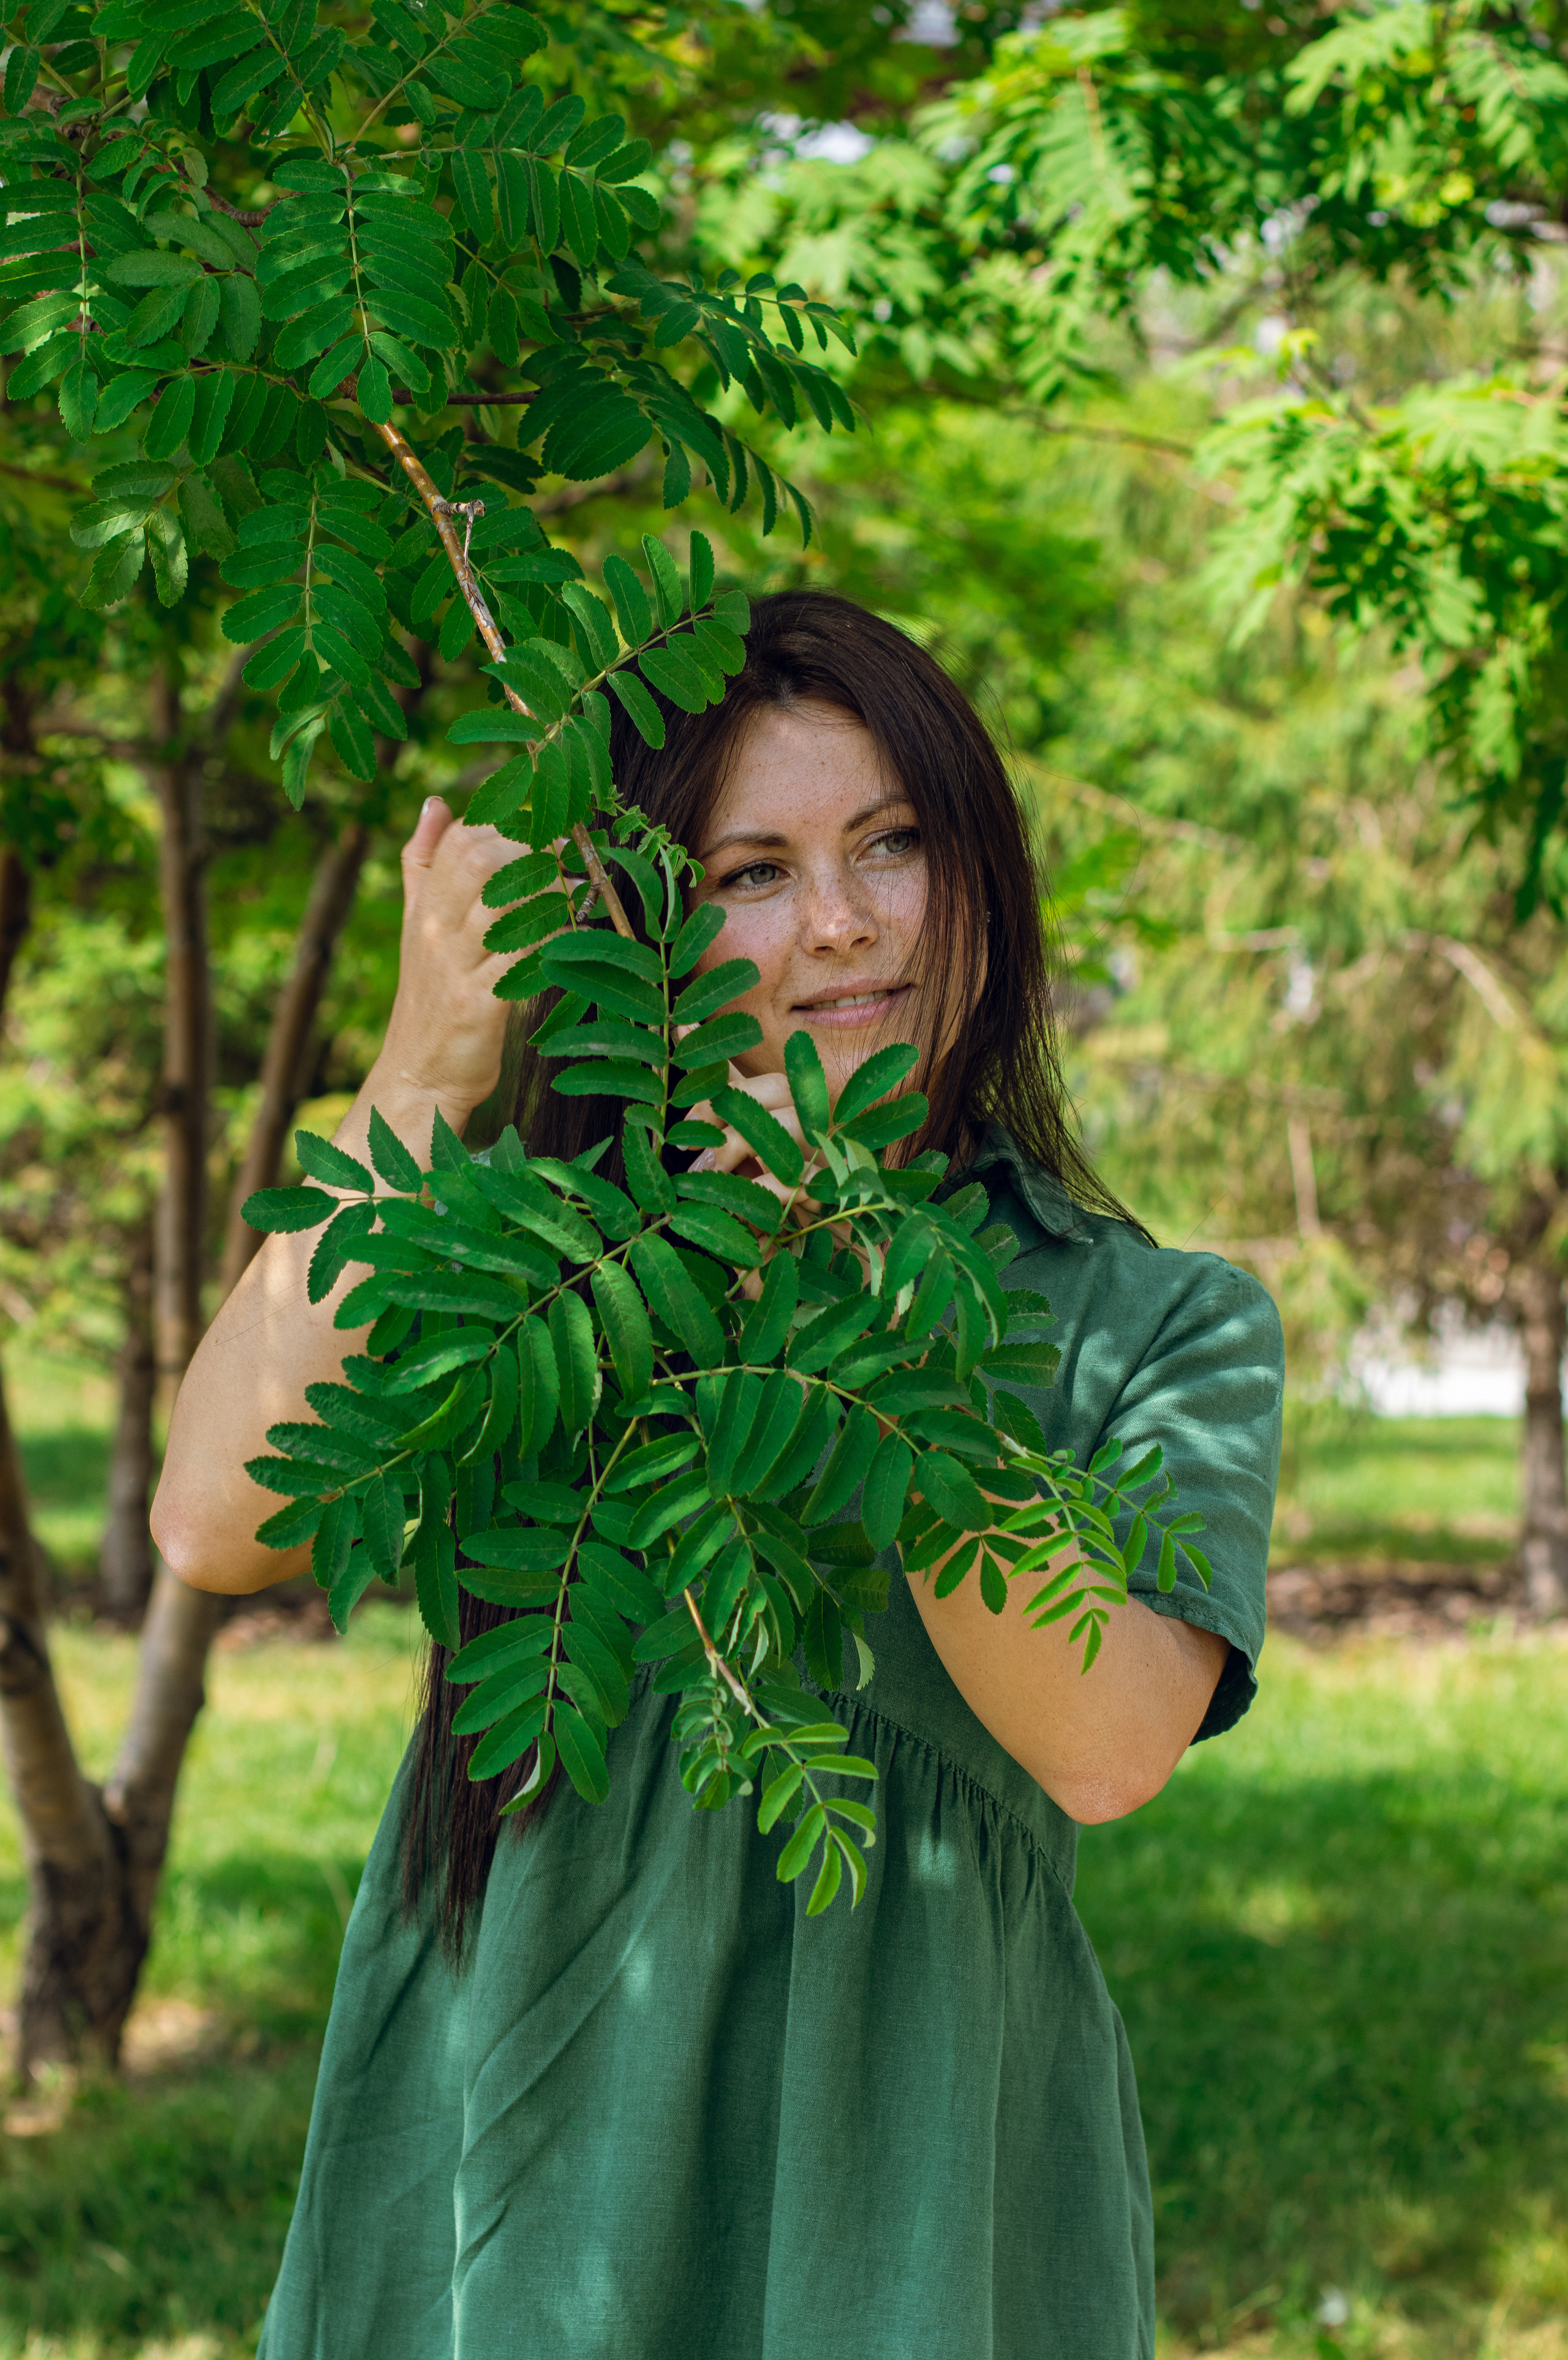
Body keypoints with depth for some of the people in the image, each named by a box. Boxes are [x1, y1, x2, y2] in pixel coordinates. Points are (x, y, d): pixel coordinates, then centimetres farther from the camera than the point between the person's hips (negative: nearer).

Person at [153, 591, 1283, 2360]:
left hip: (912, 2214, 0)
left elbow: (1110, 1749, -16)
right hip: (512, 2195, 1)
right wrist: (422, 1073, -18)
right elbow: (218, 1528, -15)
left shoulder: (1161, 1327, 1)